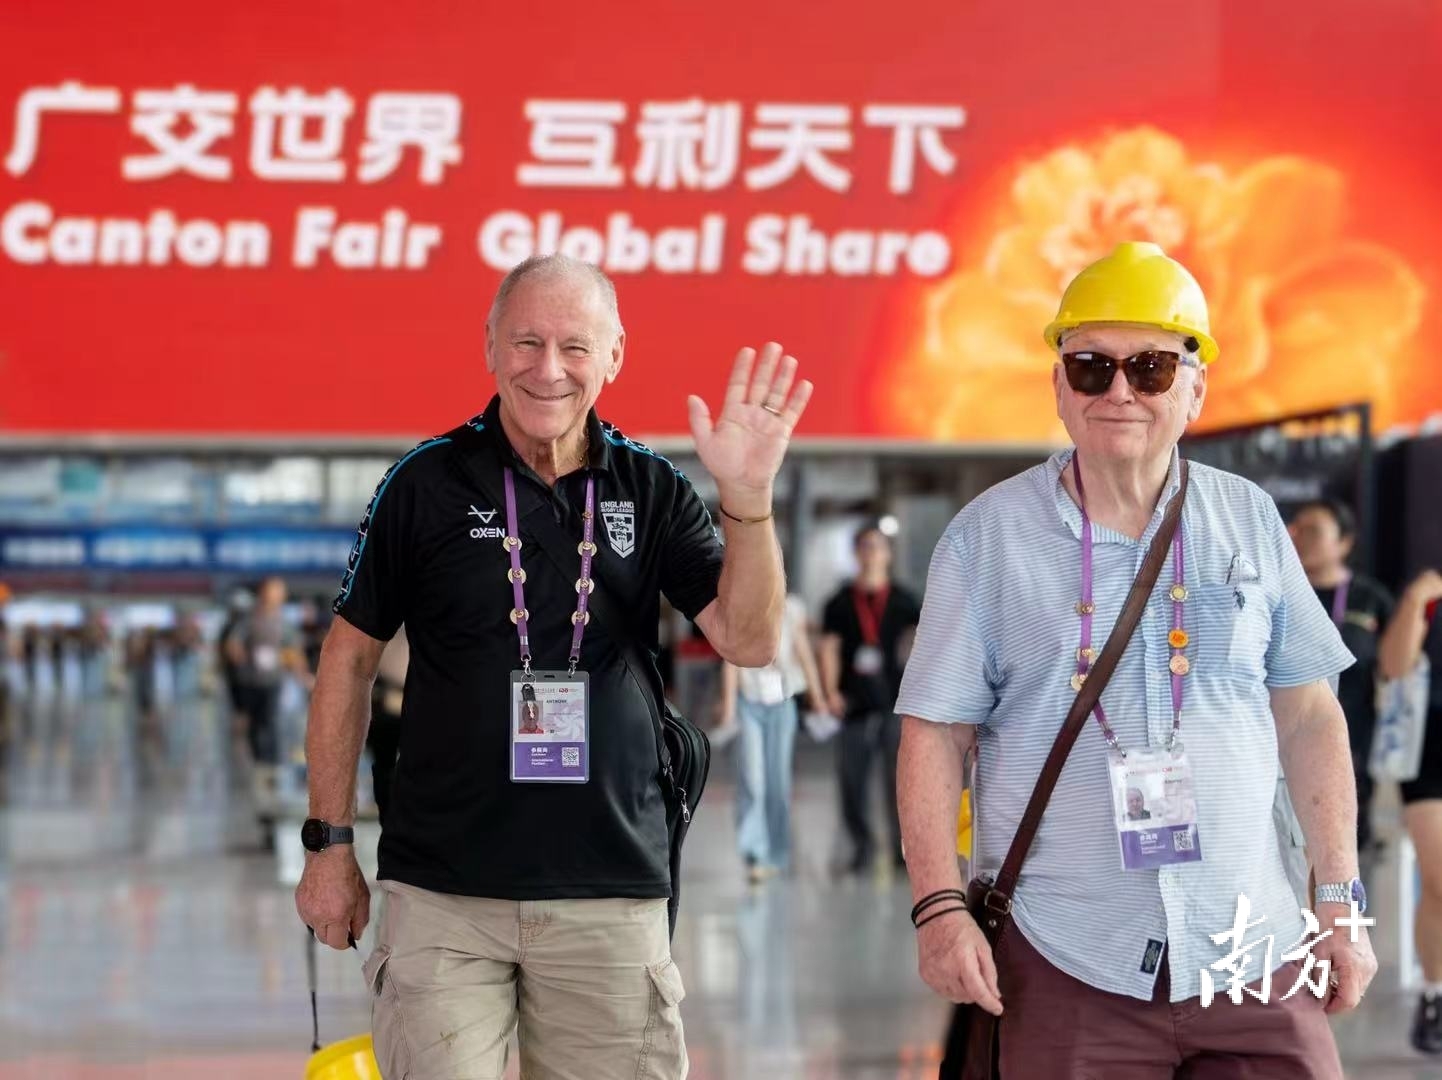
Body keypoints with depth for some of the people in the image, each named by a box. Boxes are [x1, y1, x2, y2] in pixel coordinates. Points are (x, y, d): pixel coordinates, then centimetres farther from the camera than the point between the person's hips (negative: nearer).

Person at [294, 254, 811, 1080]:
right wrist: (331, 842, 3)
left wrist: (748, 497, -19)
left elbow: (750, 642, -4)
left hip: (611, 889, 2)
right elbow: (350, 659, 5)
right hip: (444, 886, -1)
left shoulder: (651, 491, 4)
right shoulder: (428, 483, -1)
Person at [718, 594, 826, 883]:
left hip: (782, 702, 2)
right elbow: (731, 662, -5)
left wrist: (817, 700, 6)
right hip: (750, 700, -2)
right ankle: (753, 853, -15)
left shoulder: (791, 611, 5)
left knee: (779, 781, 5)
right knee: (751, 778, -12)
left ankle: (777, 856, 16)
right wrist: (728, 707, -12)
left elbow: (805, 655, 8)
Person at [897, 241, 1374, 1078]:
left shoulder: (1250, 520, 6)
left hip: (1251, 949, 2)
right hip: (1066, 966, -2)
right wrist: (940, 906, -9)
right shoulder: (990, 534, 0)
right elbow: (937, 731, 0)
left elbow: (1309, 717, 10)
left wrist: (1341, 901, 6)